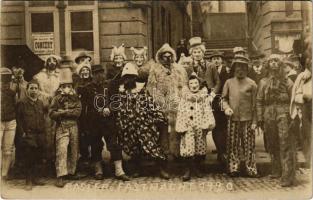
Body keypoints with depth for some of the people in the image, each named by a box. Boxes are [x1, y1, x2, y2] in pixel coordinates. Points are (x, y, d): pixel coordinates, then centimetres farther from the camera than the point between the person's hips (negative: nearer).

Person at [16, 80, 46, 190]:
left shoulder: (40, 103, 13)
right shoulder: (22, 103, -3)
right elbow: (18, 119, -5)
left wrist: (43, 132, 11)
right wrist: (22, 133, -10)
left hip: (39, 135, 5)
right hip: (27, 136, -5)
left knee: (37, 158, 10)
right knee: (28, 159, -2)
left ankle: (35, 178, 22)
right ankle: (29, 181, 6)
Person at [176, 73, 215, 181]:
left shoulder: (203, 97, 10)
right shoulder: (184, 97, 8)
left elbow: (208, 111, 4)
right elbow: (180, 113, 5)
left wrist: (208, 124, -9)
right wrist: (180, 127, -2)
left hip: (200, 126, 1)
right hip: (188, 127, -1)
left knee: (200, 147, 6)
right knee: (187, 147, -9)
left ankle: (197, 168, 23)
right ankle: (187, 170, 0)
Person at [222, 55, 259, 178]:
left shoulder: (251, 84, 3)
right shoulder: (229, 82, 8)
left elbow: (255, 104, 1)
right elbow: (224, 98, 13)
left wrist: (254, 121, -3)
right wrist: (226, 107, -9)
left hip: (247, 119, -1)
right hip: (233, 119, 2)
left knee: (249, 145, 3)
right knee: (233, 145, 5)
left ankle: (251, 170, 11)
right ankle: (233, 169, 14)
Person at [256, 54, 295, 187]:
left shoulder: (286, 81, 6)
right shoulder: (263, 82, 13)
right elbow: (259, 101, 12)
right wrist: (260, 117, 5)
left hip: (284, 114, -3)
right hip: (269, 115, 4)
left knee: (286, 145, -9)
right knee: (272, 145, 10)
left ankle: (287, 177, -8)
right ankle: (276, 171, 24)